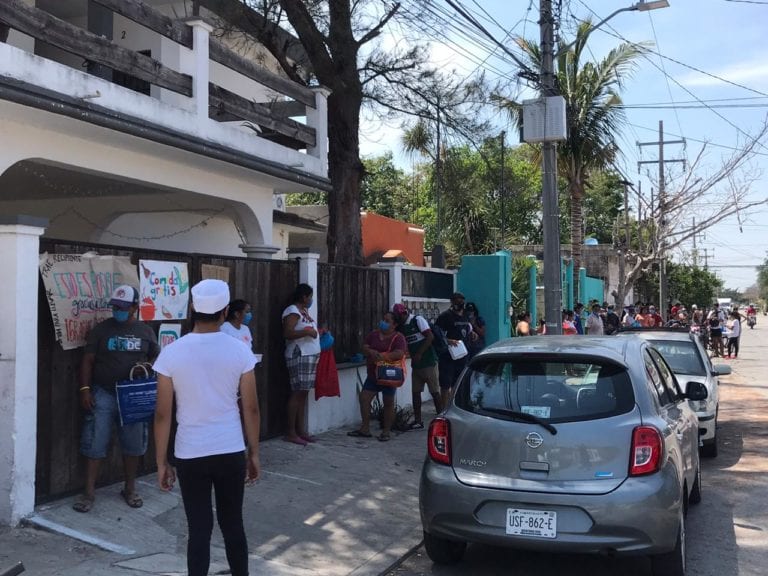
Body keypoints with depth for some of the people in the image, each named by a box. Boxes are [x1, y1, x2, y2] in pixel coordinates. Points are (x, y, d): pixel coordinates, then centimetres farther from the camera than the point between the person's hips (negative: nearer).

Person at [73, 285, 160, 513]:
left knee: (133, 444, 9)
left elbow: (157, 358, 15)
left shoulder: (146, 331, 5)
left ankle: (130, 488, 24)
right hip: (103, 394, -2)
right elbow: (88, 360, 0)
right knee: (96, 443, -2)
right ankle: (89, 491, 7)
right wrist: (85, 389, -9)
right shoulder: (101, 329, 0)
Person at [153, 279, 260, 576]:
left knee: (199, 529, 7)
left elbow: (163, 414, -5)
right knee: (233, 525, 16)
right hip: (232, 452, 1)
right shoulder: (240, 350, -5)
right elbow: (251, 408, -1)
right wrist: (254, 453, 10)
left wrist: (161, 462, 4)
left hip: (190, 456, -1)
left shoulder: (171, 354, -7)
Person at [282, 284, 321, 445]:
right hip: (299, 356, -9)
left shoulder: (304, 311, 19)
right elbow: (287, 334, -20)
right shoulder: (292, 311, -10)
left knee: (303, 394, 9)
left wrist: (317, 331, 15)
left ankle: (300, 430, 13)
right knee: (297, 393, -9)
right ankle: (291, 433, -7)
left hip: (310, 356, 9)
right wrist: (306, 332, -22)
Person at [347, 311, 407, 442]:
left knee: (388, 403, 4)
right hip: (373, 374, 6)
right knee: (364, 398, 0)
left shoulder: (398, 337, -9)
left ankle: (386, 431, 13)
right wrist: (371, 352, -19)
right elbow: (364, 348, 4)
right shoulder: (373, 334, 10)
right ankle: (365, 429, 9)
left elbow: (399, 353, -23)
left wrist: (381, 356, -27)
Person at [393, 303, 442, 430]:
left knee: (435, 392, -2)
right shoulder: (401, 327, 10)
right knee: (415, 392, 7)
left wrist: (419, 354, -18)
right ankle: (418, 421, 13)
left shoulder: (418, 320, -9)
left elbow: (430, 337, -17)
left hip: (428, 362, -7)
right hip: (415, 365, 7)